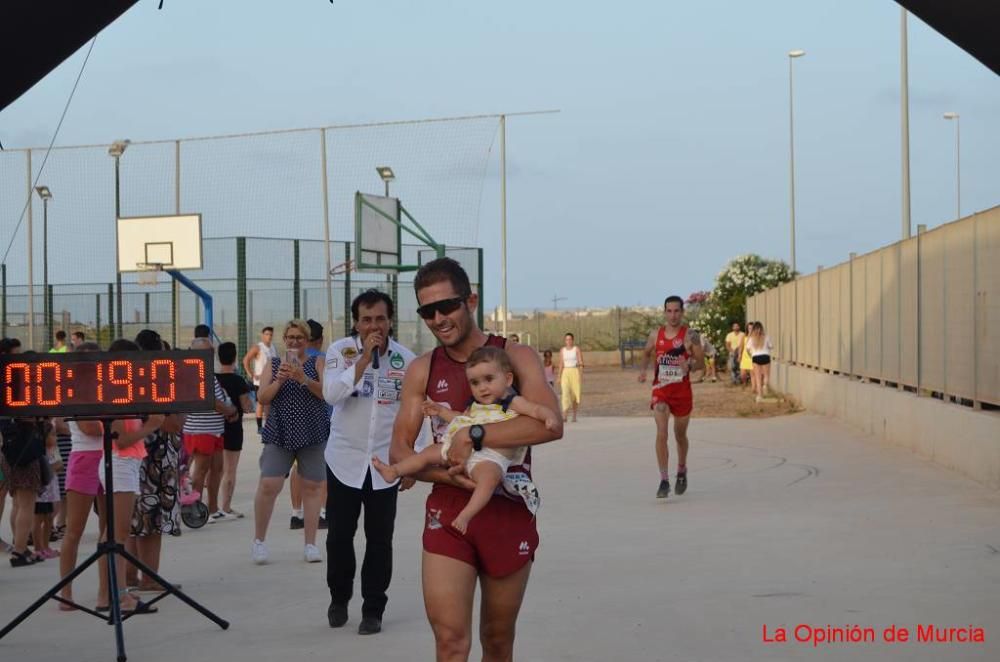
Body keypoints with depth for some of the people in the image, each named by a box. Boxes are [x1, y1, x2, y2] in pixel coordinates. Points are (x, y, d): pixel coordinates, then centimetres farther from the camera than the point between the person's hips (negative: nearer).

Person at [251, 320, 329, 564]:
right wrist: (279, 380, -15)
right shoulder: (274, 364, 10)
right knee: (268, 485, -10)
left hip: (313, 434, 0)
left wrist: (303, 379, -22)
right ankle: (258, 540, 6)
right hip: (280, 434, 0)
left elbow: (326, 392, -8)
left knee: (312, 487, 2)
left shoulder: (317, 364, 6)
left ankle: (310, 544, 10)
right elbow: (262, 397, 2)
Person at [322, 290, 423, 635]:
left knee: (379, 541, 2)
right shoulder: (340, 350, -6)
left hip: (385, 464, 1)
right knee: (339, 535, 8)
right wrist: (364, 357, -24)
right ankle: (339, 598, 30)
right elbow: (331, 394, -21)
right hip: (344, 460, -1)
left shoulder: (406, 359, -2)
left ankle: (373, 609, 14)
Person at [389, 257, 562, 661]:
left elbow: (551, 424, -19)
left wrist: (472, 436, -23)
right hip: (447, 512, 1)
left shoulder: (516, 357, -3)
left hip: (509, 514, 0)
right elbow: (399, 451, 2)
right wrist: (445, 475, -17)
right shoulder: (422, 371, 4)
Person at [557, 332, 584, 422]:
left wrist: (581, 376, -13)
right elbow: (561, 364, 11)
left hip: (575, 372, -2)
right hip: (565, 373, 2)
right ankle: (565, 415, -25)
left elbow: (581, 363, -5)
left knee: (575, 394, 3)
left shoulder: (577, 349, -2)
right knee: (565, 392, -15)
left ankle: (574, 416, 18)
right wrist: (559, 377, 8)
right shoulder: (562, 350, 8)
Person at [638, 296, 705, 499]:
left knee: (680, 435, 17)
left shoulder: (690, 335, -7)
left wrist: (689, 363, -29)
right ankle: (664, 480, -15)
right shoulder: (656, 335, 2)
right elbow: (646, 353, 18)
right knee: (661, 434, -15)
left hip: (682, 390, -1)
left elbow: (701, 359, -8)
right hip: (660, 389, 1)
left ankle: (682, 471, 42)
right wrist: (643, 369, -1)